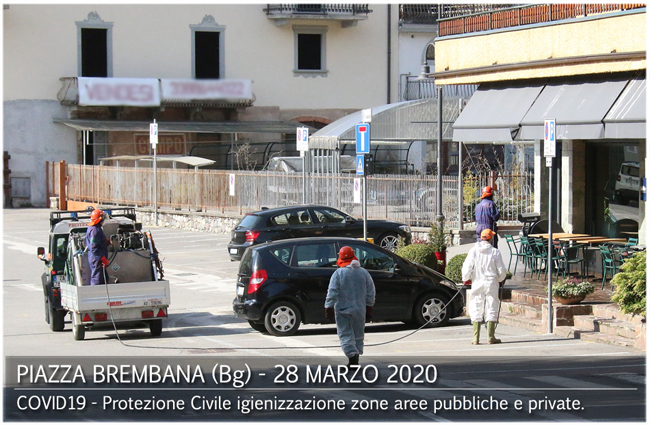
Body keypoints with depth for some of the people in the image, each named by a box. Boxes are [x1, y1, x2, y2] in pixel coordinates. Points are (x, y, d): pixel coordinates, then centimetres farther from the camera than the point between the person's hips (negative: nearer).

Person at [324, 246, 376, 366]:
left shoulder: (338, 273, -8)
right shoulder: (364, 272, 4)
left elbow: (332, 293, -12)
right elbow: (370, 292, 8)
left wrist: (329, 307, -6)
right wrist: (369, 308, 17)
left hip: (342, 310, -4)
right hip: (359, 310, 4)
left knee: (345, 334, -1)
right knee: (358, 334, 15)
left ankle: (352, 356, -18)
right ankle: (356, 359, 18)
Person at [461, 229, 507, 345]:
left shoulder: (473, 251, -3)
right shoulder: (495, 252, -5)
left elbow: (467, 267, -4)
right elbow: (501, 270, 0)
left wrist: (465, 279, 14)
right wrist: (501, 280, 20)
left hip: (477, 283, 1)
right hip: (492, 283, -1)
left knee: (476, 310, 6)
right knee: (491, 309, 4)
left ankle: (476, 338, 3)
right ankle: (491, 337, 3)